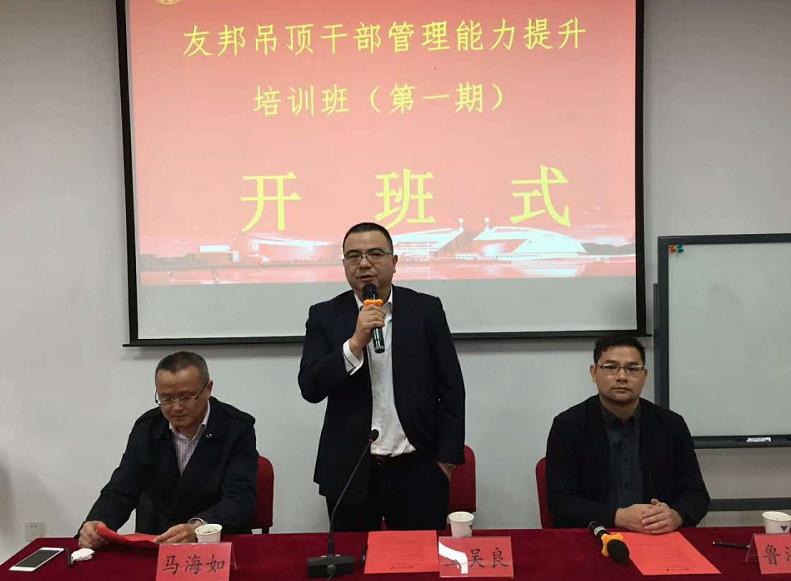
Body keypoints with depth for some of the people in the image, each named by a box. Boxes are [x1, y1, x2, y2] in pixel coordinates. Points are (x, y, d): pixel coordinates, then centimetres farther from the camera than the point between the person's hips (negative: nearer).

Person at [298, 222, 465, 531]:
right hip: (350, 472, 0)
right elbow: (310, 388, -8)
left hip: (418, 470, 0)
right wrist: (355, 343, -19)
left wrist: (447, 459, -1)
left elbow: (451, 389, 2)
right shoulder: (325, 316, 1)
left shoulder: (426, 309, 0)